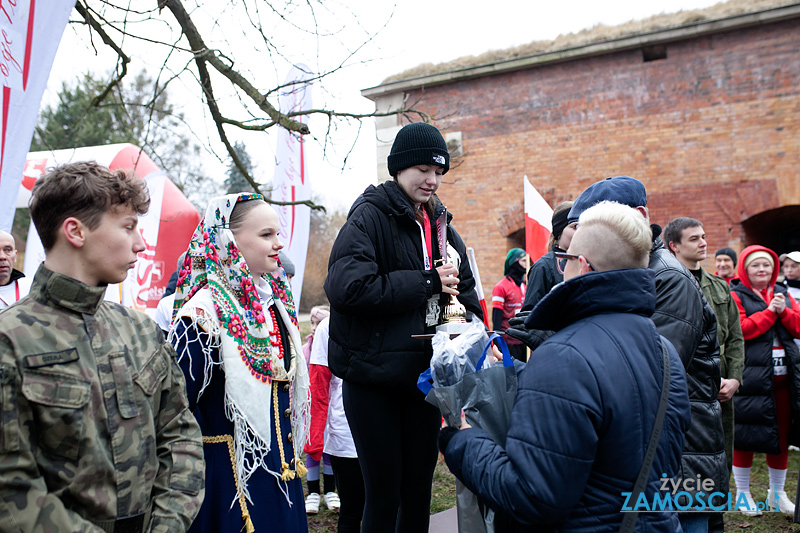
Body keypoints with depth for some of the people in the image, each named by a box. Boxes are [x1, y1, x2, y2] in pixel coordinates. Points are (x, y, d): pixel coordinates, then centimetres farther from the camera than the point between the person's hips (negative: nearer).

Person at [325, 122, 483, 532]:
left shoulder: (441, 225, 12)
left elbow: (465, 290, 17)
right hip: (374, 378, -6)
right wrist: (427, 282, -18)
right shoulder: (370, 216, -9)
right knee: (384, 493, 3)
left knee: (419, 490, 16)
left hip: (425, 374, 6)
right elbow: (345, 285, -24)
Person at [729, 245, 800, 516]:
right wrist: (769, 311, -14)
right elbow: (738, 330, -17)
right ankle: (742, 493, 18)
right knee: (745, 434, 2)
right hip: (750, 377, -6)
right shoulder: (735, 296, -4)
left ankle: (777, 493, 28)